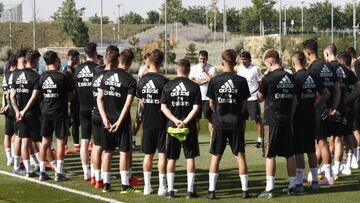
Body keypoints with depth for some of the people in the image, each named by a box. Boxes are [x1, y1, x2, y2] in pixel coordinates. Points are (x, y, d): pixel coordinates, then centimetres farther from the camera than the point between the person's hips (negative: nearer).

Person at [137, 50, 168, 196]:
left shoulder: (142, 80, 0)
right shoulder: (163, 81, -12)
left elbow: (141, 102, 8)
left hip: (147, 123, 4)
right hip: (162, 123, -4)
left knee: (148, 155, 11)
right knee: (162, 154, 2)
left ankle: (147, 186, 12)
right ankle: (162, 187, 2)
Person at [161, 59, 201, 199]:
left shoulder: (168, 86, 1)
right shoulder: (194, 86, -3)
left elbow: (163, 107, -4)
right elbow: (196, 107, -11)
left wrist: (175, 120, -9)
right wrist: (185, 122, -13)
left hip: (172, 125, 1)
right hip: (189, 126, -1)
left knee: (171, 158, 9)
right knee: (190, 157, 5)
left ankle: (170, 190, 8)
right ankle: (190, 190, 3)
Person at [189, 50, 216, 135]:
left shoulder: (212, 68, 1)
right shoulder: (194, 68, 7)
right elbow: (191, 80, -5)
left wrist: (203, 70, -9)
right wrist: (204, 81, -10)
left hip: (208, 97, -2)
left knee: (211, 119, 0)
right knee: (196, 119, 6)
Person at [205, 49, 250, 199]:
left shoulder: (214, 81, -5)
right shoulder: (241, 81, -4)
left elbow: (211, 104, 4)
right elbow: (244, 104, 5)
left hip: (220, 124, 0)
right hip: (236, 123, 0)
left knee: (215, 156, 7)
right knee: (240, 156, 6)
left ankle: (211, 190, 7)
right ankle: (245, 190, 8)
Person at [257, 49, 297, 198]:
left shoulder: (268, 78, -12)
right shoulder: (291, 78, 6)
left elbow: (260, 98, 2)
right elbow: (294, 100, 11)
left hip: (272, 121, -5)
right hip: (287, 121, 5)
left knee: (270, 155, -2)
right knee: (289, 154, 11)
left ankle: (269, 188, -3)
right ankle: (292, 186, 15)